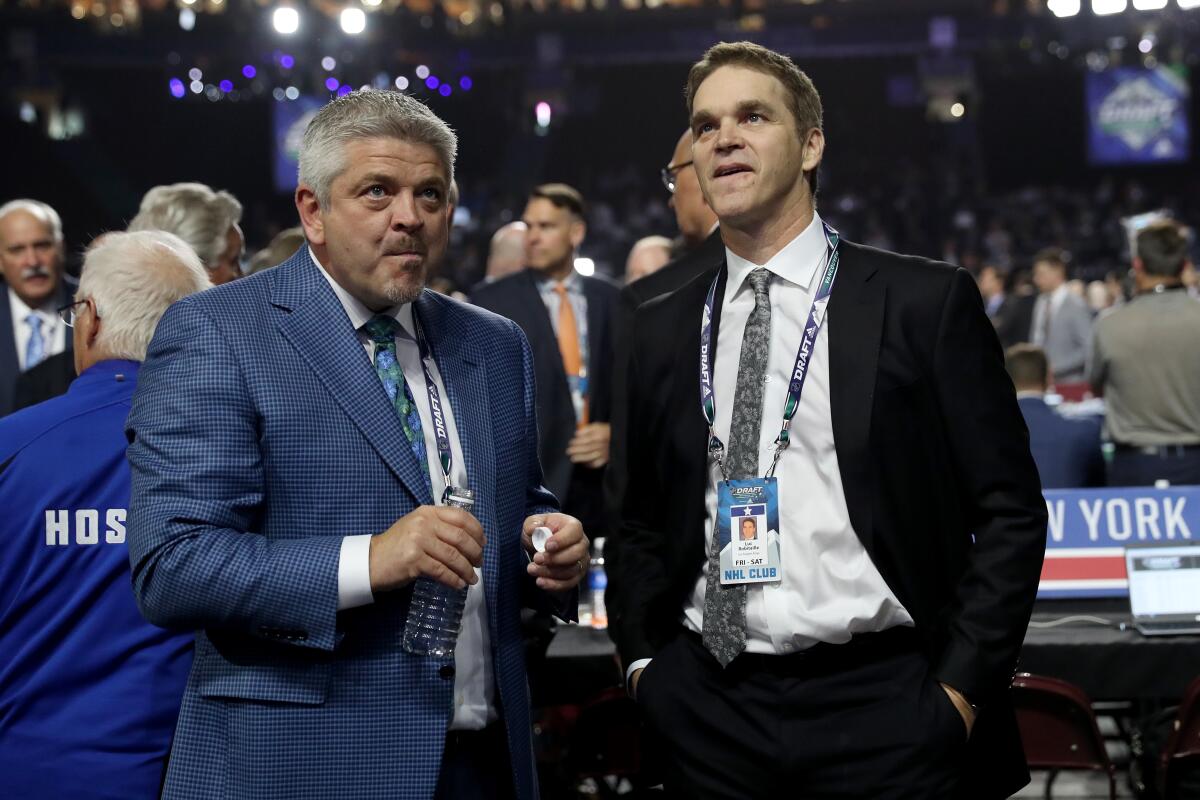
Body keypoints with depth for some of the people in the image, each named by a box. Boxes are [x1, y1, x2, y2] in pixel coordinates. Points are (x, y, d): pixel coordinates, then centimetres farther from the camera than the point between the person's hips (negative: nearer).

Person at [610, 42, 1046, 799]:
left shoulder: (927, 302, -3)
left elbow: (1009, 511, -3)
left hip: (884, 707, -3)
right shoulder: (660, 330, 9)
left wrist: (959, 688, -8)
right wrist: (642, 659, 5)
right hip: (709, 709, 3)